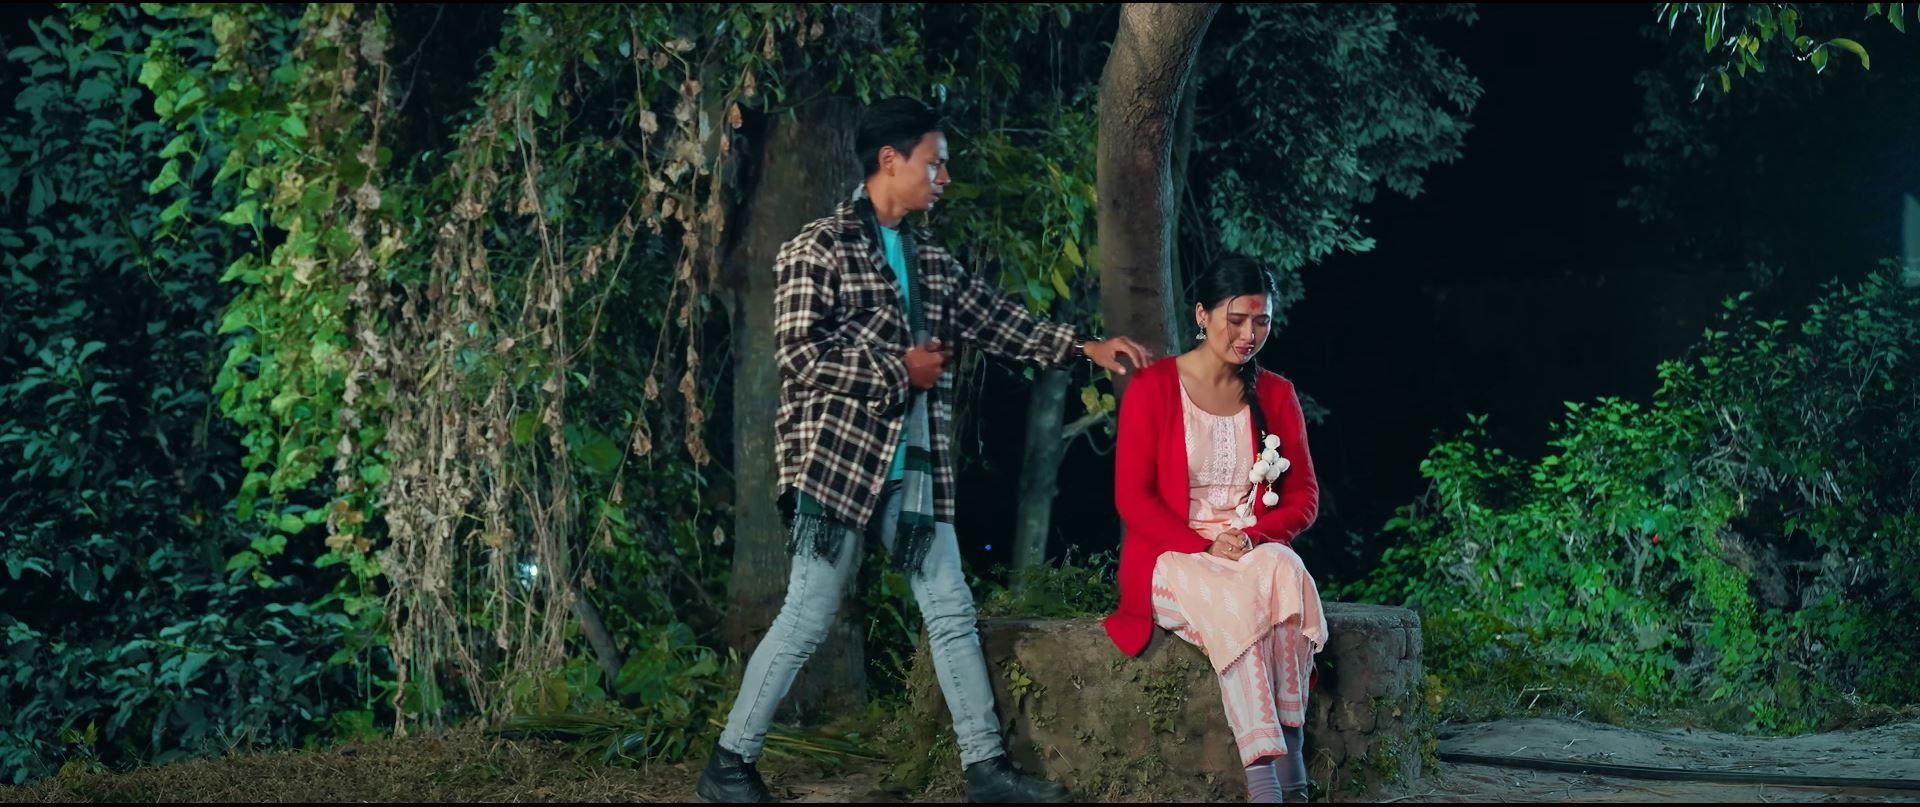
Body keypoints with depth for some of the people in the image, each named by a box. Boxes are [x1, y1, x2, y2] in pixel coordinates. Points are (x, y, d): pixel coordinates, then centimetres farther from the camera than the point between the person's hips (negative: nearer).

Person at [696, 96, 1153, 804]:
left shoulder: (929, 261, 16)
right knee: (808, 616, -5)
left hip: (916, 466, 7)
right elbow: (799, 354, -15)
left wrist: (1086, 348, 7)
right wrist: (900, 367, -11)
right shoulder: (819, 249, -7)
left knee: (952, 613, 5)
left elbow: (999, 321, 17)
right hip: (840, 457, -7)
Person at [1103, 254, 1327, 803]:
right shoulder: (1153, 387, 0)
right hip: (1171, 563, -3)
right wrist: (1204, 548, -18)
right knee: (1232, 599, -37)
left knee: (1285, 572, -34)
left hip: (1258, 554, 3)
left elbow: (1303, 496, 10)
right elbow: (1132, 496, -4)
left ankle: (1290, 746, -36)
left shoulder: (1276, 395, 11)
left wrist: (1255, 536, -11)